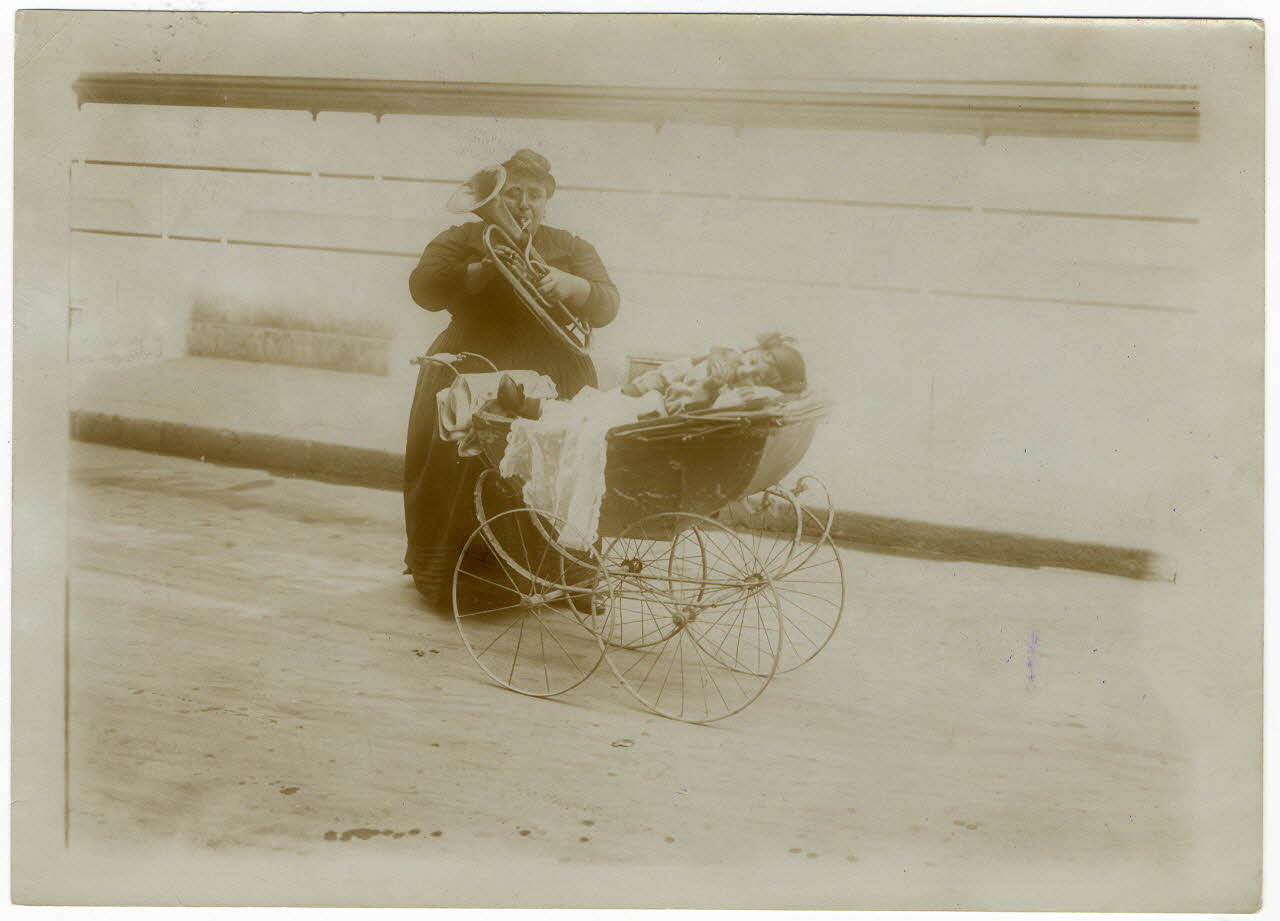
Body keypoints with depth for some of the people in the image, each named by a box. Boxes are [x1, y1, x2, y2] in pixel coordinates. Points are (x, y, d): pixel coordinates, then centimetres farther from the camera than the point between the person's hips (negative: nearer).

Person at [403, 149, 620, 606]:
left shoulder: (573, 248, 16)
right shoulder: (462, 239, 13)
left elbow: (606, 306, 2)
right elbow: (424, 288, -3)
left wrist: (568, 285, -18)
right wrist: (484, 269, -17)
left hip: (554, 382, 1)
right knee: (458, 464, -15)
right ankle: (447, 579, 0)